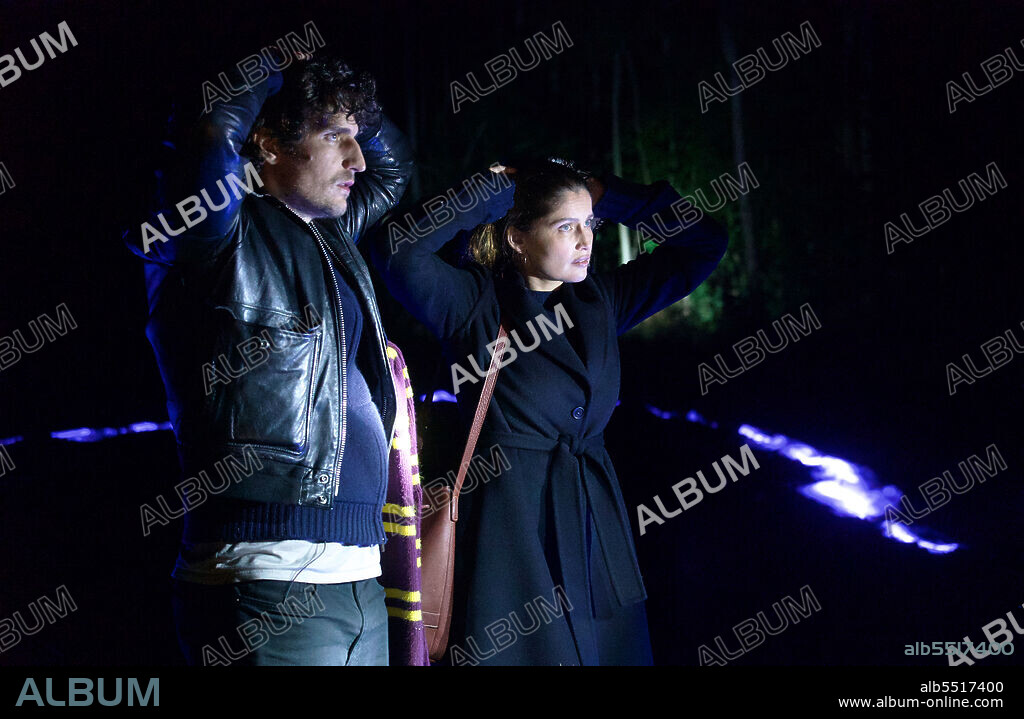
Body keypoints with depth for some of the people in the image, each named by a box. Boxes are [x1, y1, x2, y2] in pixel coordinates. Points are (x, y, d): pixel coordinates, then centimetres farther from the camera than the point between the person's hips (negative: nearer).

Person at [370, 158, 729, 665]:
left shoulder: (601, 300, 12)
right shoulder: (472, 302, -3)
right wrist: (489, 194, -11)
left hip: (594, 522, 6)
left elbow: (703, 242, 15)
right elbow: (397, 249, -21)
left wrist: (607, 195, 7)